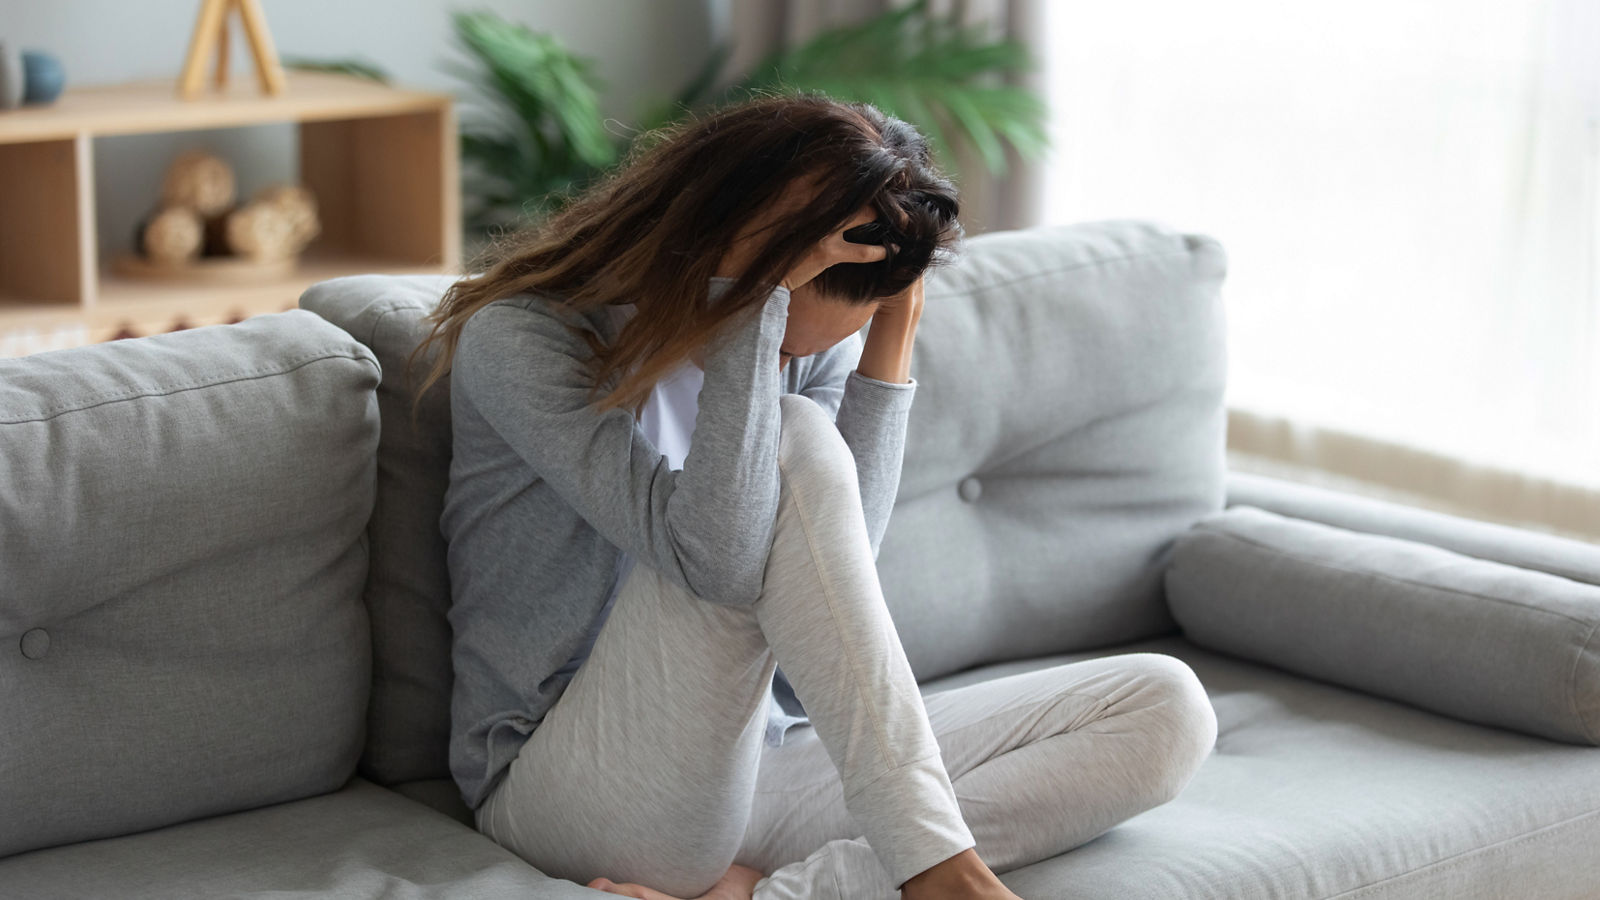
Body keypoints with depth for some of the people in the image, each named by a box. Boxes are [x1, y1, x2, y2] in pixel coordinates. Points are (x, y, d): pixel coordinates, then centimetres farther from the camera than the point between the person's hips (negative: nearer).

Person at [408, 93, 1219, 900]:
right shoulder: (517, 338, -13)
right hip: (569, 797, -7)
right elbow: (719, 557, -27)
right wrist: (751, 293, -28)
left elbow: (831, 575, -8)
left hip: (758, 757, 7)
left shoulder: (811, 347, 7)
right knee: (794, 440, -28)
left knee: (1164, 707, -10)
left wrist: (892, 340, -11)